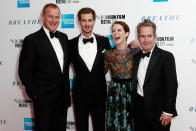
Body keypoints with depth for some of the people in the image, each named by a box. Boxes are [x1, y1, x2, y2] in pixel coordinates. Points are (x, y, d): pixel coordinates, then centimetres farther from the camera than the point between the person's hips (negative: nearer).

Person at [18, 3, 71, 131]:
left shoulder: (63, 37, 7)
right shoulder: (32, 40, -12)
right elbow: (24, 71, -11)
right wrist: (34, 94, -11)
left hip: (63, 96, 6)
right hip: (44, 99, -6)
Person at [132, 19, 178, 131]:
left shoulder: (166, 57, -10)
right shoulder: (136, 56, 8)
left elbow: (172, 86, -13)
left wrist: (168, 112, -15)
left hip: (158, 109, -5)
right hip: (139, 108, 5)